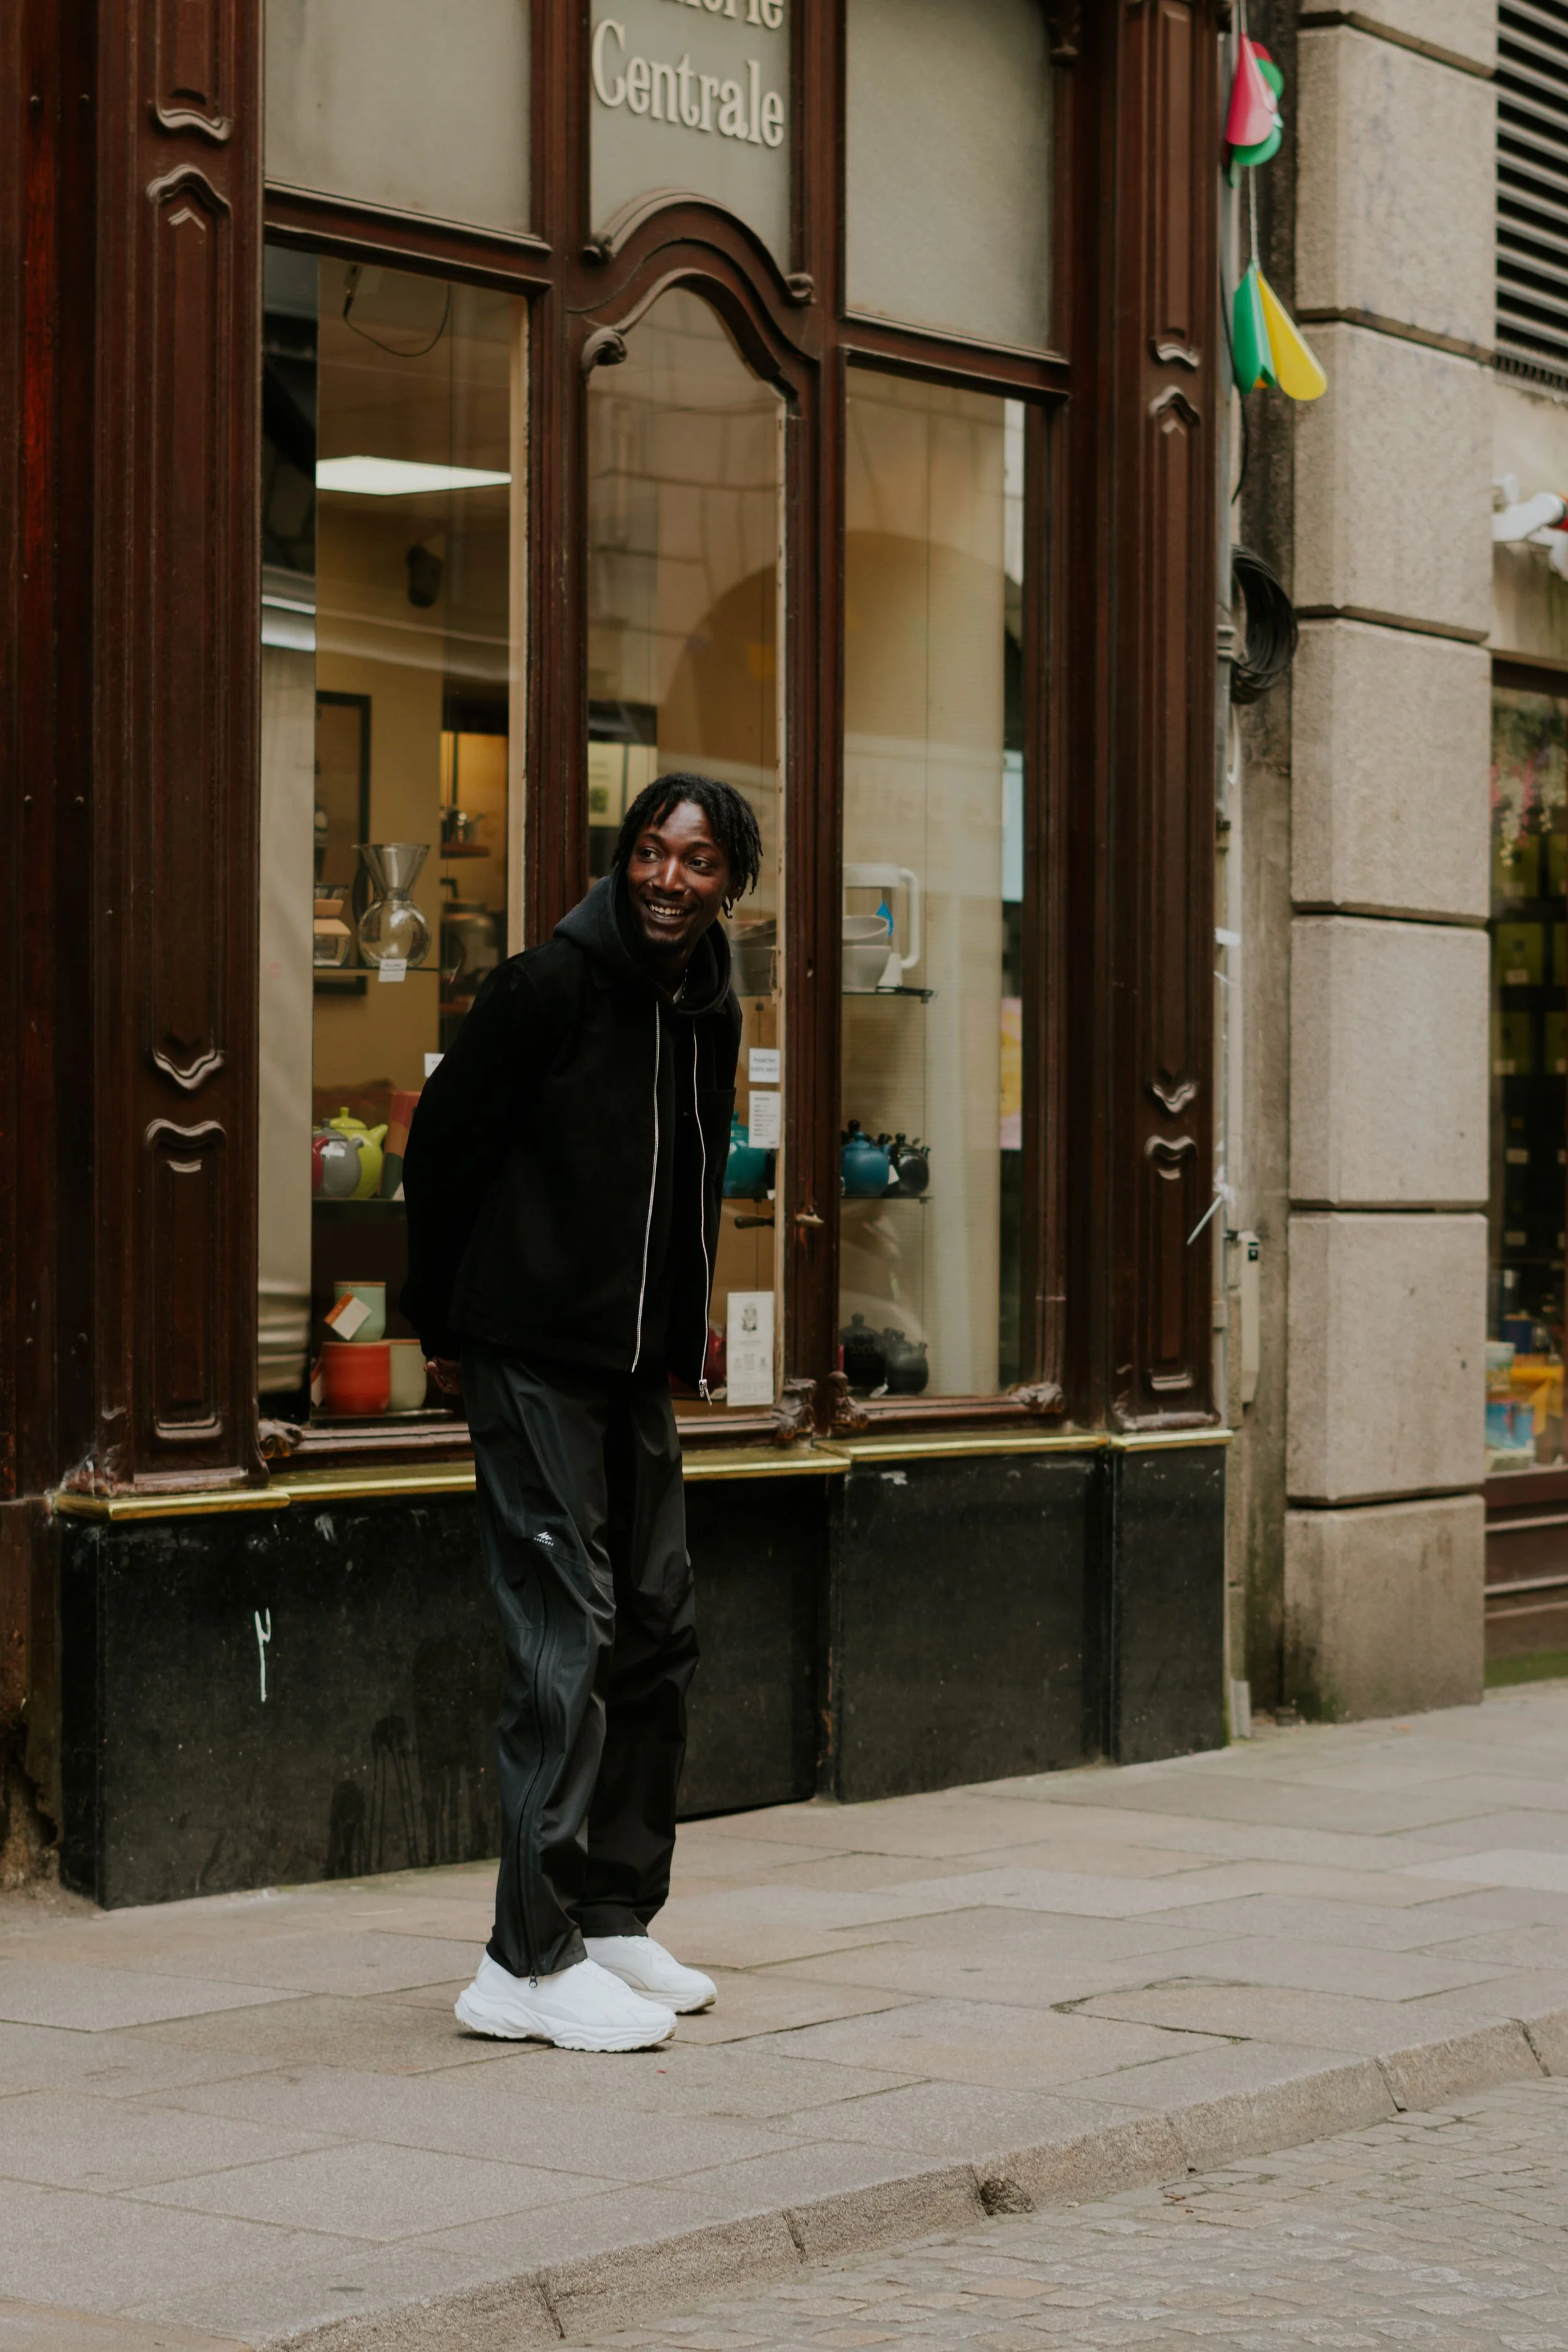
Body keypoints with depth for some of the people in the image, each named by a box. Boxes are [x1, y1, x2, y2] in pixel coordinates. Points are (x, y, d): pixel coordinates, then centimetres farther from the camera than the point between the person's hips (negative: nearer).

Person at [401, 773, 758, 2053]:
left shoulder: (711, 1012, 9)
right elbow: (441, 1144, -6)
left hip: (641, 1370, 8)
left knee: (657, 1632, 11)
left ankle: (615, 1921, 22)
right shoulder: (550, 987, -12)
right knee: (567, 1641, -9)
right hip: (532, 1360, -8)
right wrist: (446, 1326, -1)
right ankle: (533, 1961, -5)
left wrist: (685, 1327, 15)